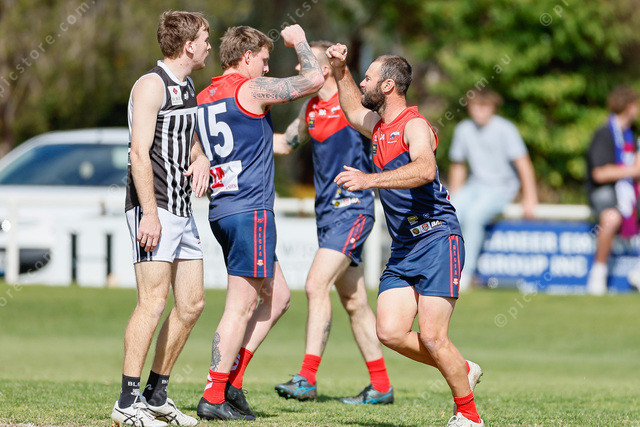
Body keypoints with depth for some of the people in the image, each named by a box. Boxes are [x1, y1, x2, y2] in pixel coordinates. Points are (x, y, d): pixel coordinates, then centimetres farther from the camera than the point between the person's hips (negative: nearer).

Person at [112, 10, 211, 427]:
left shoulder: (187, 87, 19)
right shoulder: (152, 85, -10)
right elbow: (140, 152, -17)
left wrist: (201, 158, 8)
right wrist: (149, 213, -23)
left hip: (182, 207, 10)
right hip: (154, 208, -10)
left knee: (192, 303, 8)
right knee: (154, 301, -14)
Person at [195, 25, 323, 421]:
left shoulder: (203, 98, 15)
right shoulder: (251, 89, -9)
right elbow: (314, 79, -5)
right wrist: (299, 40, 8)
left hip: (222, 209, 9)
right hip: (250, 210, -9)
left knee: (276, 296, 15)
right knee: (241, 306, -6)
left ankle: (232, 378, 10)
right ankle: (215, 396, -7)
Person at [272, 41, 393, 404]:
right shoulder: (311, 108, 14)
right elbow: (286, 143, 27)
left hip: (352, 208, -8)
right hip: (327, 211, 8)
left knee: (317, 286, -19)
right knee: (353, 302, 10)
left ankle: (307, 379, -21)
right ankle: (381, 386, 17)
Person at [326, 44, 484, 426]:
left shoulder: (414, 125, -11)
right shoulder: (379, 124, 16)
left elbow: (424, 170, -31)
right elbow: (354, 111, 41)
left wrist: (369, 180, -39)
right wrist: (341, 71, 28)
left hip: (436, 238, -8)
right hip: (403, 249, 8)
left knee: (431, 337, -14)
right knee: (390, 332, -6)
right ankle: (462, 371, 15)